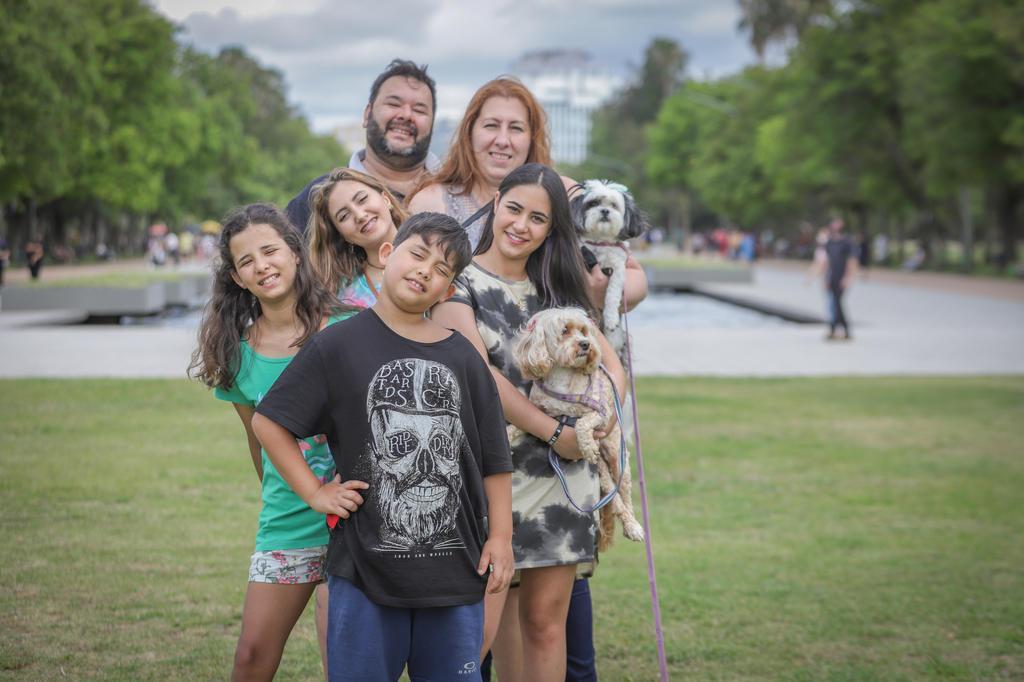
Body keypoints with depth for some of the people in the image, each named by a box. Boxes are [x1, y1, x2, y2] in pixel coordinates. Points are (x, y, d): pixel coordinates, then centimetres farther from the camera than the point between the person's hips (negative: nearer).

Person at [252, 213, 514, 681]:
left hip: (455, 566, 3)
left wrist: (501, 537, 5)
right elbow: (268, 421, 2)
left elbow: (494, 459, 9)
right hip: (366, 564, -2)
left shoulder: (462, 358, 6)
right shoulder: (340, 345, -2)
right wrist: (314, 493, -3)